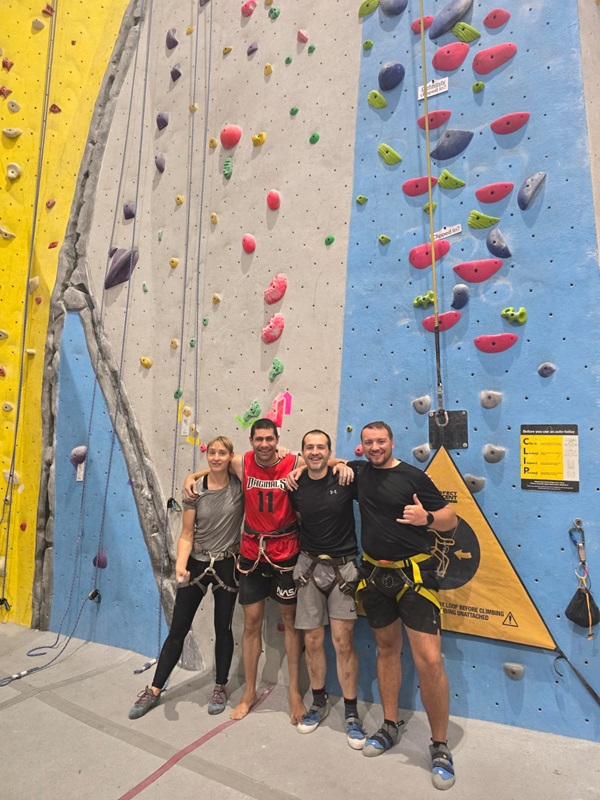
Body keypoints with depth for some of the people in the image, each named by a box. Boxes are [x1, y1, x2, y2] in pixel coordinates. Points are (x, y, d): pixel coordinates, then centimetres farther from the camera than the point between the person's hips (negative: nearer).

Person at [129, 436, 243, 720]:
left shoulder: (240, 487, -10)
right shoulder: (195, 490, -8)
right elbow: (187, 535, -8)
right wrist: (180, 564, -21)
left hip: (227, 565, -1)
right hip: (197, 563, 1)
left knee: (222, 629, 14)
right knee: (178, 629, 12)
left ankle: (221, 687, 36)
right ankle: (154, 690, 31)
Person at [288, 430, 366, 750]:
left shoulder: (346, 479, -11)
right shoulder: (295, 486, -2)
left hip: (343, 567, -2)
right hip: (309, 566, 3)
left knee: (343, 641, 0)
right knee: (312, 640, 12)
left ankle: (351, 713, 20)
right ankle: (319, 702, 33)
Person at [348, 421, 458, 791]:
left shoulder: (413, 476, -11)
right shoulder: (360, 471, 1)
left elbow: (452, 518, -7)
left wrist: (426, 518, -27)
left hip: (413, 573, -4)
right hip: (374, 573, 5)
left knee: (429, 660, -7)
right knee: (387, 649, 18)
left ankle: (441, 747, 15)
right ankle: (391, 726, 36)